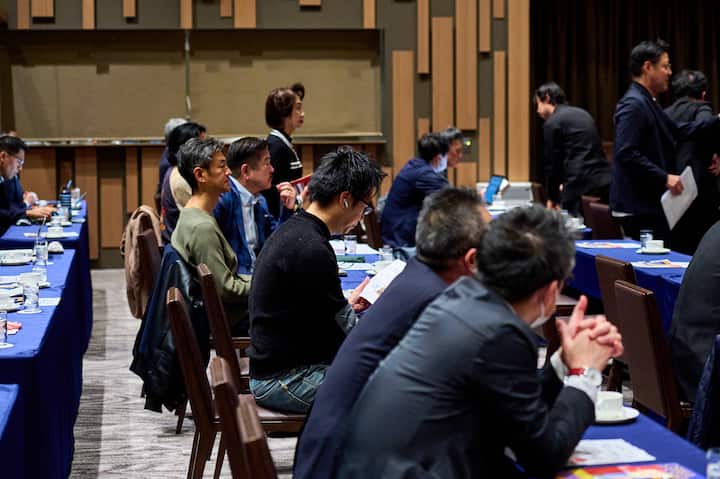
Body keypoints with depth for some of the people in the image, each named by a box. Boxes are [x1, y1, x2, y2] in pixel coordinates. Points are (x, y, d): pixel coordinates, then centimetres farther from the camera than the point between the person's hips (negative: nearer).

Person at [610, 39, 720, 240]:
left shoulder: (647, 103, 16)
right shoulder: (634, 105, -15)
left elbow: (677, 130, 23)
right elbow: (627, 154, -24)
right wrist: (664, 178, -22)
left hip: (650, 204, 11)